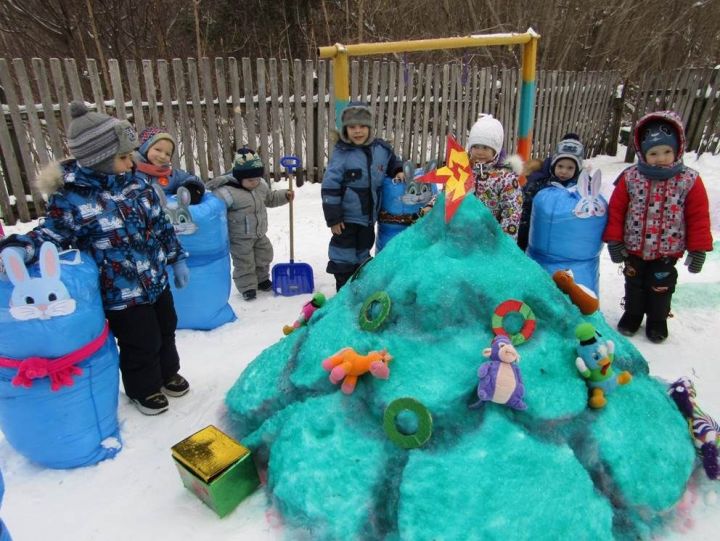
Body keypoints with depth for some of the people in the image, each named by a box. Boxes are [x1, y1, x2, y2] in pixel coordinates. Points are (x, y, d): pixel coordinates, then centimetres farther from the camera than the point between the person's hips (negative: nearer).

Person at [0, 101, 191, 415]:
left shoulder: (136, 183, -2)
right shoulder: (69, 198, -19)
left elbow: (161, 225, 7)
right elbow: (51, 234, -10)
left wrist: (177, 259, 11)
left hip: (157, 281, 6)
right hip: (121, 294, -6)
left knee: (166, 330, 24)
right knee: (141, 344, 10)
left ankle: (168, 373, 50)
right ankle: (143, 389, 38)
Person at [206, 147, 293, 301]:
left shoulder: (261, 185, -3)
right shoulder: (227, 192, -27)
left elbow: (270, 198, 16)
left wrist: (284, 195, 3)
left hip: (259, 234, 7)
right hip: (240, 238, -7)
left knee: (264, 257, 19)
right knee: (244, 263, 4)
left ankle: (261, 279, 41)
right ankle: (247, 287, 21)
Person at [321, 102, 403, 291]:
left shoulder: (381, 149, -2)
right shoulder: (341, 153, -16)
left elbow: (393, 162, 21)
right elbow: (330, 187, -16)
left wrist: (399, 172, -2)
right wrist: (333, 218, -16)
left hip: (369, 215, 5)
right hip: (347, 216, -5)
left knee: (363, 251, 21)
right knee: (344, 255, 4)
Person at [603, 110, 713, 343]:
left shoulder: (690, 181, -10)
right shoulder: (630, 178, -10)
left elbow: (699, 217, -6)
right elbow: (616, 210, -6)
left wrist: (698, 250, -6)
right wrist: (614, 240, -8)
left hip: (666, 252, -1)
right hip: (633, 249, 1)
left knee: (661, 287, 14)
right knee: (634, 284, 19)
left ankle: (657, 320, 36)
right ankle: (633, 314, 40)